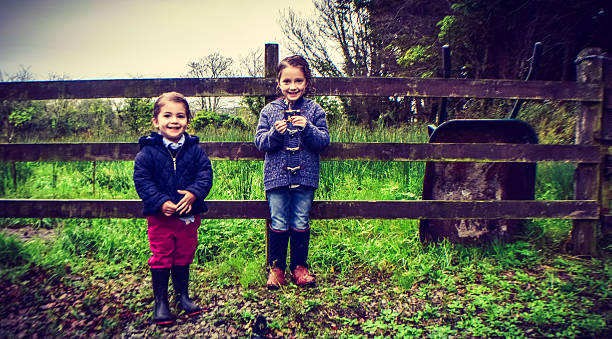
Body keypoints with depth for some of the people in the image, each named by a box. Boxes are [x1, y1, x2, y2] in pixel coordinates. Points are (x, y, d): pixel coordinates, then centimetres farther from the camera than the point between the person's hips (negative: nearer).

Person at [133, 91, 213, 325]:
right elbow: (142, 180, -11)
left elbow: (205, 174, -4)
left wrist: (193, 194, -22)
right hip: (160, 216, -2)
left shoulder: (194, 149, -1)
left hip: (189, 214, 2)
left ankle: (183, 295, 34)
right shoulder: (148, 151, -8)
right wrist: (161, 202, -21)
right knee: (161, 257, 8)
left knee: (184, 255, 16)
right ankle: (160, 301, 23)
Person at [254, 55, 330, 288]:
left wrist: (308, 128, -19)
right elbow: (260, 142, 0)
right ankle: (275, 267, 23)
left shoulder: (314, 109, 2)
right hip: (277, 176, 0)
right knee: (278, 223, 7)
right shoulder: (269, 110, 3)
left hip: (305, 176, 0)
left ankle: (299, 266, 25)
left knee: (300, 223, 9)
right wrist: (275, 132, -19)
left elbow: (324, 140, -2)